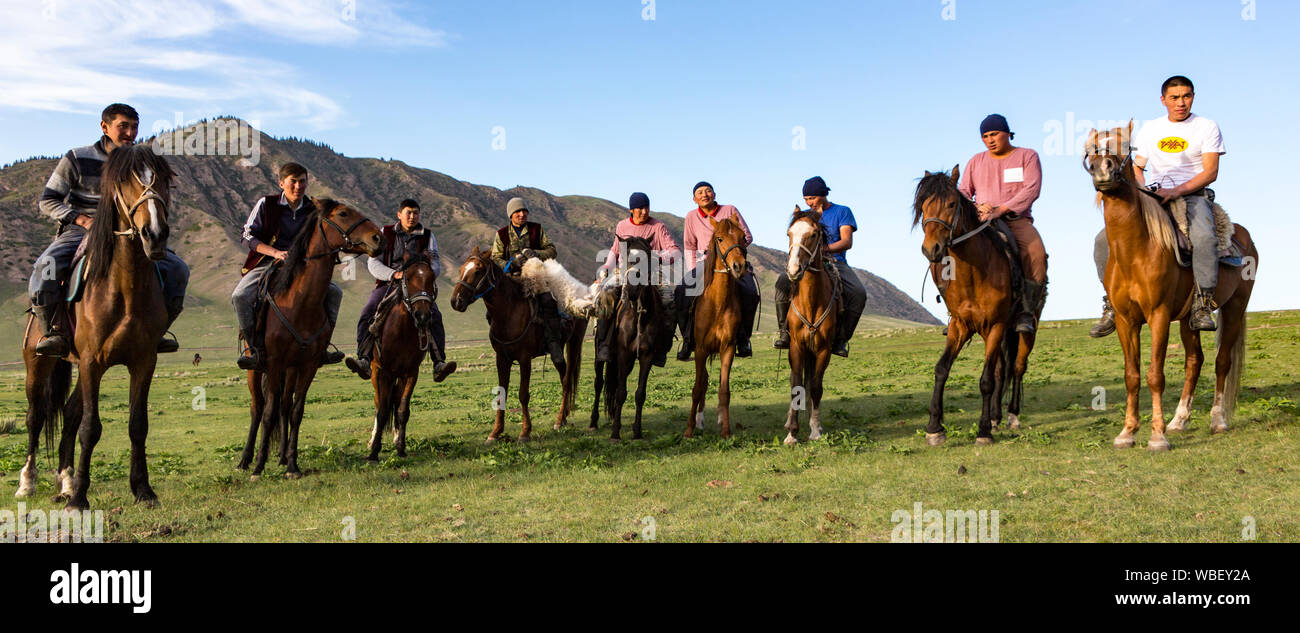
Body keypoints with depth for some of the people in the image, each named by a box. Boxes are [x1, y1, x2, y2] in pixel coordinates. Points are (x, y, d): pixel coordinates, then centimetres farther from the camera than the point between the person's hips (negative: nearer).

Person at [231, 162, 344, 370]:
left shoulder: (313, 210, 5)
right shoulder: (266, 204, -3)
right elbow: (248, 236, -5)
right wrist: (275, 252, -20)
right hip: (265, 263, -3)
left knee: (334, 292, -13)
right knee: (240, 296, -29)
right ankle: (251, 346, -15)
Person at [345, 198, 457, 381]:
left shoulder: (428, 236, 13)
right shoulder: (386, 233, 10)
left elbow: (436, 265, 9)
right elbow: (373, 263, 2)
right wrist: (393, 274, -17)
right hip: (388, 284, 0)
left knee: (434, 316, -26)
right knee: (367, 314, -26)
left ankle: (439, 363, -31)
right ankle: (364, 361, -34)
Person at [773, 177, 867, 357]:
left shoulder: (842, 212, 6)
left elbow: (847, 242, -7)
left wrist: (824, 249, -25)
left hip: (836, 263, -2)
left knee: (859, 293, -31)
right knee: (782, 282, -28)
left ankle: (841, 338, -20)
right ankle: (785, 332, -20)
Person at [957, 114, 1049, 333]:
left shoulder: (1027, 156, 7)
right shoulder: (976, 161, 17)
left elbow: (1031, 189, -8)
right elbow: (963, 192, 11)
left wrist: (1001, 209, -22)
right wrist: (975, 208, -13)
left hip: (1017, 220, -3)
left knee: (1036, 255, -33)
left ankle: (1026, 313, -28)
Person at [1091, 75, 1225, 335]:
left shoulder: (1207, 127, 5)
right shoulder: (1150, 129, 16)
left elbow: (1210, 172, -5)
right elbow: (1136, 168, 20)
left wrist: (1175, 191, -20)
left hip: (1193, 195, -3)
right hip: (1154, 198, 4)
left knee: (1204, 238, -37)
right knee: (1104, 240, -16)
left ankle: (1202, 308, -31)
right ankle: (1113, 306, -8)